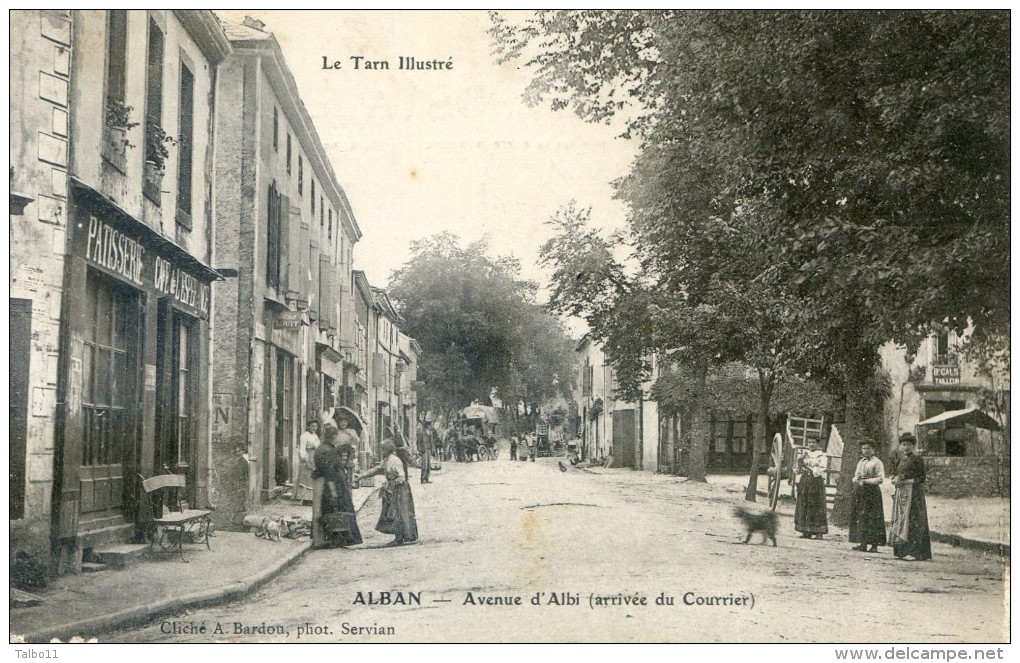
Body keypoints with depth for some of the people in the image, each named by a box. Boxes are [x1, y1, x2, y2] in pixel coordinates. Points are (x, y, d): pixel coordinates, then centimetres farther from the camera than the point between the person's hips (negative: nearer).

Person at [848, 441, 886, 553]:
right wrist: (856, 480, 0)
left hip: (871, 492, -7)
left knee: (872, 519, -7)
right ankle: (863, 543, 8)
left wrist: (866, 481, -16)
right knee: (859, 518, 4)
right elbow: (855, 476, 23)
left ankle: (874, 545, -4)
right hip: (859, 492, 7)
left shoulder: (877, 462, -4)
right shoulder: (860, 462, 18)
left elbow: (881, 479, -11)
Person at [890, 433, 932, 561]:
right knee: (899, 519, 3)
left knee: (912, 520, -11)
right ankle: (902, 551, 6)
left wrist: (906, 481, -16)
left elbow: (921, 478, -9)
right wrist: (895, 480, -3)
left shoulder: (917, 459, -5)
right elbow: (896, 476, 20)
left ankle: (914, 552, -13)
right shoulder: (901, 460, 16)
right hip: (901, 493, 7)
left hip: (913, 493, -7)